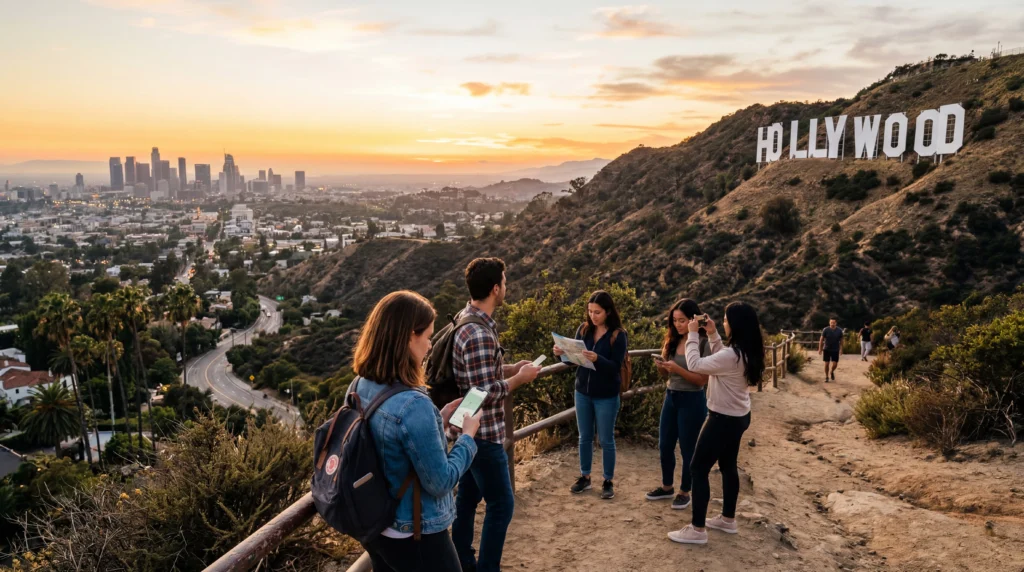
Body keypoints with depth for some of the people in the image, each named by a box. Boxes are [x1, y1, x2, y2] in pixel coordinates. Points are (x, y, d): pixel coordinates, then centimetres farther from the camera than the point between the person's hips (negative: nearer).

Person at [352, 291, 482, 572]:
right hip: (415, 537, -8)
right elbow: (440, 483, -21)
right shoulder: (412, 404, -30)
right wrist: (468, 436, -9)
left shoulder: (359, 387, -4)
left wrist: (437, 422, 7)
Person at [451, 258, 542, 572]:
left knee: (468, 497, 19)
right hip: (483, 432, -10)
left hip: (471, 429, 10)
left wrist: (512, 368, 9)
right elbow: (486, 393, -26)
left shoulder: (467, 320, 6)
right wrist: (519, 378, -13)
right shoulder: (479, 334, -26)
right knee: (501, 503, 3)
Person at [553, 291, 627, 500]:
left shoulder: (618, 335, -11)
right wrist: (562, 353, -15)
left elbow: (615, 367, -18)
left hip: (606, 396, -4)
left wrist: (597, 359, -35)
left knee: (606, 440, 7)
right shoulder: (583, 330, 1)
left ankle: (608, 482, 21)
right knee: (585, 437, 14)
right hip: (582, 392, 4)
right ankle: (584, 477, 29)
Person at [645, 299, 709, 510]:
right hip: (670, 397, 6)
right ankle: (667, 487, 33)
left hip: (692, 401, -6)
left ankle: (684, 492, 25)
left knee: (688, 449, 8)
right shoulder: (673, 341, 3)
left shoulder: (704, 344, -14)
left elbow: (702, 380, -17)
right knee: (664, 446, 14)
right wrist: (661, 366, -12)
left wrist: (678, 369, -27)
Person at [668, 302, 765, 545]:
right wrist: (712, 335, 7)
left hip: (724, 419, -10)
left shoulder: (732, 356, -29)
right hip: (738, 416, 10)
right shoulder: (745, 352, 1)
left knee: (698, 468, -2)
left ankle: (697, 529, 4)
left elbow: (695, 365, -23)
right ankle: (728, 519, 35)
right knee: (728, 466, 21)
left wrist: (693, 334, -14)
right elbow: (718, 360, 17)